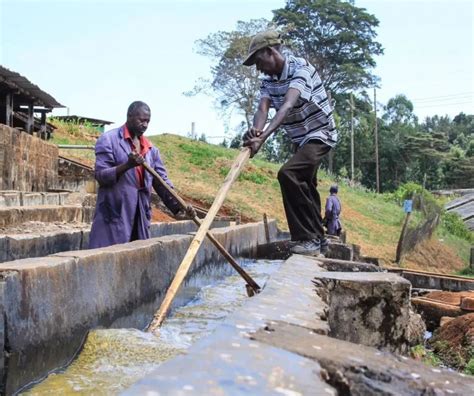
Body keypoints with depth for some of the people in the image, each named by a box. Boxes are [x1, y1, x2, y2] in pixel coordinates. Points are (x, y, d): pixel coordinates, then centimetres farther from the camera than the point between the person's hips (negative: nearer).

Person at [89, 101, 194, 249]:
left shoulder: (151, 149, 12)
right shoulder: (108, 139, -3)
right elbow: (100, 175, -10)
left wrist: (178, 207, -4)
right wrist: (128, 165, -25)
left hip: (141, 216, 6)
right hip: (113, 214, -6)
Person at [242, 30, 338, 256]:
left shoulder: (301, 68, -23)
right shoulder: (268, 79, -1)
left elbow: (287, 106, -38)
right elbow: (263, 107, -17)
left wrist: (263, 138, -51)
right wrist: (256, 131, -41)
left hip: (320, 134, -9)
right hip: (300, 139, 9)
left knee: (288, 174, -28)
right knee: (305, 186, 18)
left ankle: (308, 238, -21)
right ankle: (318, 239, 35)